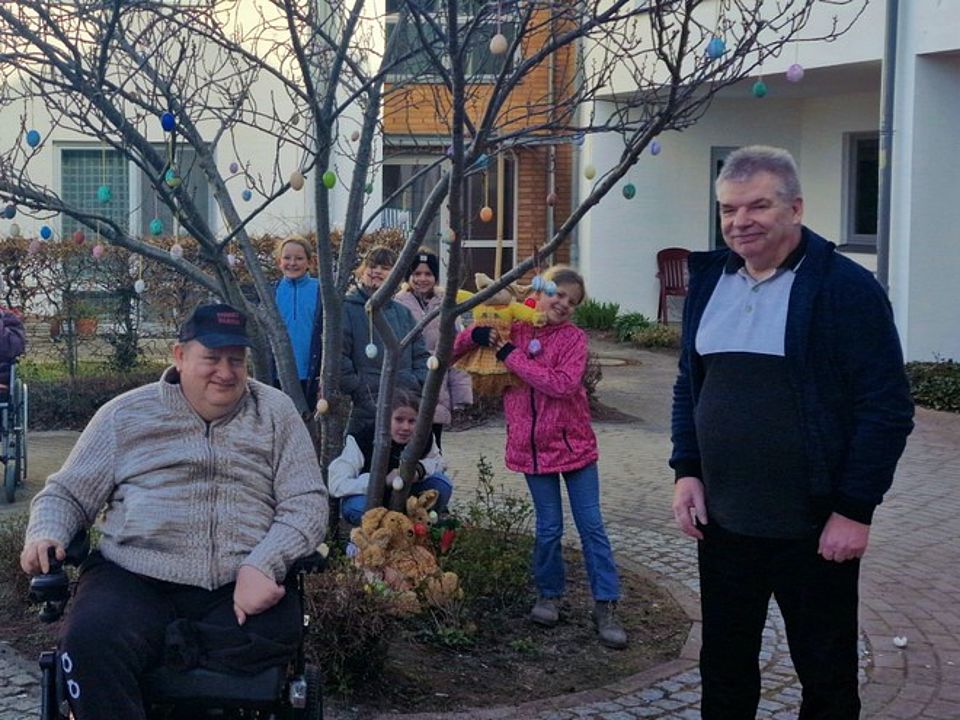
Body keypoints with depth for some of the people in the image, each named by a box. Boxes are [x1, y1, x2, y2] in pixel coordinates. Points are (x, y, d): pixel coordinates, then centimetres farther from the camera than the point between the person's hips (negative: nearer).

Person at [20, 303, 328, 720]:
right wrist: (45, 534, -8)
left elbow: (306, 502, 3)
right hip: (133, 577, -1)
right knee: (90, 645, -33)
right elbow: (67, 493, 16)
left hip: (241, 587, 1)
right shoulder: (125, 414, 12)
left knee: (277, 633, -33)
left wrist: (262, 566, -16)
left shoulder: (276, 412, 11)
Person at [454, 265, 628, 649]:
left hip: (573, 443, -1)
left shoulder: (573, 337, -6)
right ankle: (549, 596, 26)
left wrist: (512, 356, -20)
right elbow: (456, 351, 6)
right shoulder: (513, 329, 1)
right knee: (549, 528, 8)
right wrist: (477, 335, -17)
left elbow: (563, 384, -22)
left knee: (591, 526, 2)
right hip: (532, 445, 1)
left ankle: (605, 606, 8)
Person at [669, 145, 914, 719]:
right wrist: (687, 471, 4)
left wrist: (855, 510, -15)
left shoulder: (847, 288, -11)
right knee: (724, 669, 17)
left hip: (815, 531, -5)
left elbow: (888, 408, -12)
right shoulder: (710, 281, 7)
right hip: (722, 521, 5)